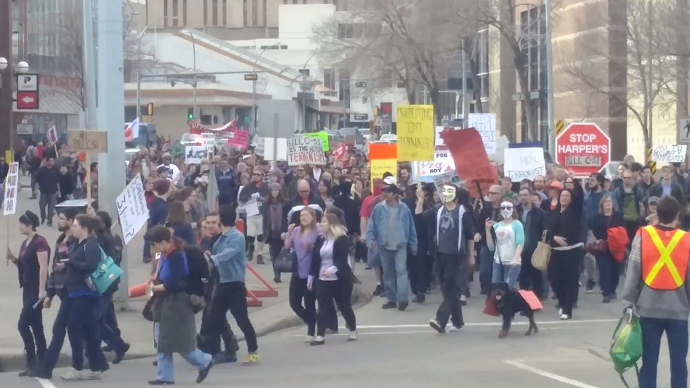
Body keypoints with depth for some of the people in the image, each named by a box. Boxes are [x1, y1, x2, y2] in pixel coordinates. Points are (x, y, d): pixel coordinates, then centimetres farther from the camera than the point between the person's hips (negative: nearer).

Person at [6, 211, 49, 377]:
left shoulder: (39, 242, -14)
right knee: (35, 326, 9)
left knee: (23, 324, -12)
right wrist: (13, 258, 4)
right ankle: (41, 363, 12)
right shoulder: (25, 244, 14)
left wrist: (42, 290, -24)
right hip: (28, 288, 9)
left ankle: (32, 362, -7)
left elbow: (43, 267, -19)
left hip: (37, 289, -9)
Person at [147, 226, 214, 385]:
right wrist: (154, 283, -1)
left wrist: (155, 288, -12)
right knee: (163, 342, 8)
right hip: (165, 304, 9)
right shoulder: (165, 255, 5)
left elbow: (173, 285, -24)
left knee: (180, 342, -1)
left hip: (176, 305, -9)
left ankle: (204, 362, 19)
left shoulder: (176, 256, -21)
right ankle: (165, 376, 12)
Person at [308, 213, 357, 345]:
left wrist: (333, 269, -33)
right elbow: (315, 259, 12)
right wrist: (311, 276, 12)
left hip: (340, 279, -5)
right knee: (323, 307, -2)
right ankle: (320, 336, -4)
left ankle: (353, 331, 25)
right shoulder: (320, 239, 8)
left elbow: (343, 258, -18)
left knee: (344, 305, 7)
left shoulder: (342, 239, -9)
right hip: (322, 279, 5)